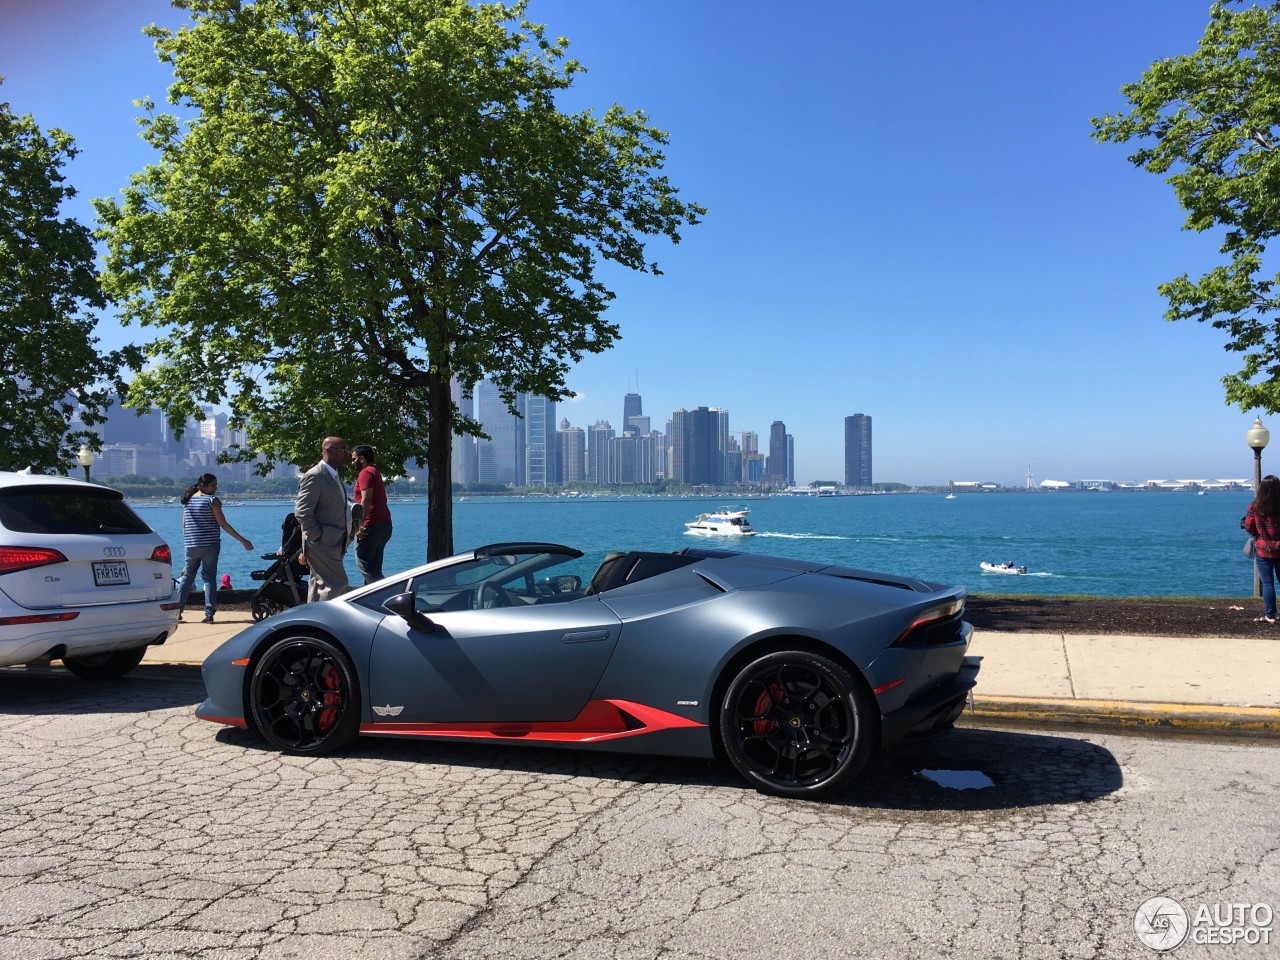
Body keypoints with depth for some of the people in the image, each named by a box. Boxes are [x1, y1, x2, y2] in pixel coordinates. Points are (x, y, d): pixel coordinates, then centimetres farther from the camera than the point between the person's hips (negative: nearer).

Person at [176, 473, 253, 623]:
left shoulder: (188, 500, 9)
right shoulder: (212, 500, -9)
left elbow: (184, 525, 11)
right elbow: (223, 524, -11)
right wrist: (243, 541, -9)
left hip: (191, 545, 5)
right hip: (209, 544, -5)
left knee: (187, 577, 14)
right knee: (210, 578, 0)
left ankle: (176, 610, 14)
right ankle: (209, 614, -4)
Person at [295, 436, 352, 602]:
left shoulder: (334, 476, 16)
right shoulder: (314, 477, -15)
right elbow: (302, 511, -20)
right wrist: (317, 537, -18)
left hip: (334, 543, 9)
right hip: (322, 544, -9)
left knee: (319, 585, 14)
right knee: (337, 584, -11)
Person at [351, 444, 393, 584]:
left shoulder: (366, 473, -8)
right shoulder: (375, 472, 22)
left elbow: (366, 500, -19)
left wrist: (359, 525, -22)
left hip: (371, 525, -10)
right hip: (384, 524, 10)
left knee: (364, 565, -7)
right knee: (374, 567, 12)